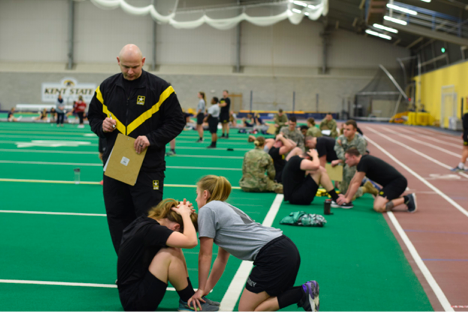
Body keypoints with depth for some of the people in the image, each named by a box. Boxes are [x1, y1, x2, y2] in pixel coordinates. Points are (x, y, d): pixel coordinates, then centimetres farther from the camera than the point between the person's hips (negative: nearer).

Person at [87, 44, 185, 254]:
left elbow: (177, 122, -2)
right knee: (117, 217, 10)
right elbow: (93, 115, 19)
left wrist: (152, 138, -15)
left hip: (148, 167, -4)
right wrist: (102, 125, -4)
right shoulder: (107, 87, 8)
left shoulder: (159, 88, -5)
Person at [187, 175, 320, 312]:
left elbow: (205, 256, 2)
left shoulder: (207, 210, 0)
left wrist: (201, 289, 11)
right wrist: (206, 289, 28)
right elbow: (222, 258, 27)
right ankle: (305, 292, 4)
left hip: (274, 255, -9)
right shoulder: (225, 209, 27)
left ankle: (302, 293, -10)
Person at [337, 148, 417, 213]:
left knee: (378, 207, -21)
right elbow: (353, 182, 23)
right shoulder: (363, 161, 14)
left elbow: (356, 183, -12)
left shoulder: (364, 162, -15)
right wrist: (345, 196, 27)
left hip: (397, 183, -10)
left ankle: (406, 199, -12)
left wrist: (347, 199, -6)